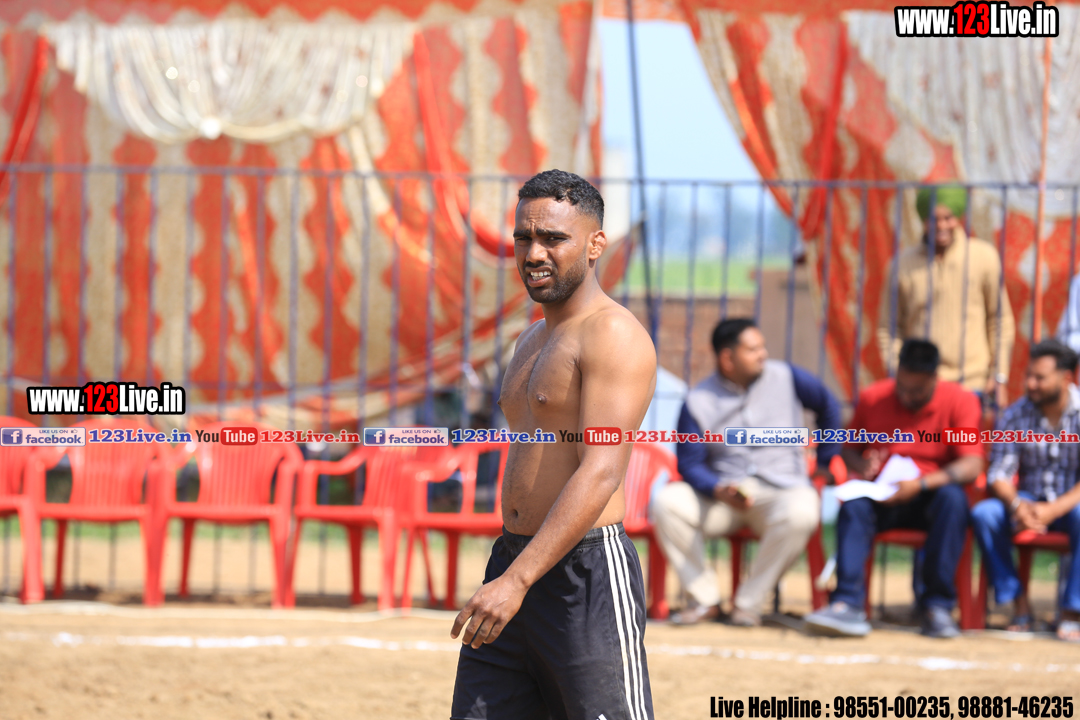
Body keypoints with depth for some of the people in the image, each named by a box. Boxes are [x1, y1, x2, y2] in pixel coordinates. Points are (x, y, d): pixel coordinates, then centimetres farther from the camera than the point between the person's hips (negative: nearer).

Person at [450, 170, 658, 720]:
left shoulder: (613, 336, -11)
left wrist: (516, 581, -27)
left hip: (585, 571, -9)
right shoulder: (533, 341, 19)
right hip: (513, 560, 9)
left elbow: (600, 475, -21)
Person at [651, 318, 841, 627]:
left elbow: (828, 405, 19)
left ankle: (749, 601, -21)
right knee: (667, 502, -27)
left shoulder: (785, 377, 3)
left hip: (782, 489, -1)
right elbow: (690, 463, -3)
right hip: (720, 497, 1)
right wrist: (719, 490, -22)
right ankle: (704, 599, -15)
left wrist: (826, 460, 17)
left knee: (801, 513, -37)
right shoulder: (699, 401, -1)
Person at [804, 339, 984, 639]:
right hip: (883, 498, 1)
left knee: (954, 498, -35)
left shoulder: (960, 401, -5)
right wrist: (861, 465, -13)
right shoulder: (873, 398, 3)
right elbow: (848, 449, 13)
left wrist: (921, 484, -29)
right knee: (854, 504, -32)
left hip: (929, 496, -1)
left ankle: (937, 606, -32)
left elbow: (973, 465, -15)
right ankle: (847, 605, -45)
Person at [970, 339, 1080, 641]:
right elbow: (998, 474, -3)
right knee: (984, 513, -26)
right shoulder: (1016, 415, -1)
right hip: (1029, 501, 3)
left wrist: (1053, 510, -30)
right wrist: (1016, 504, -25)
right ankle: (1019, 605, -21)